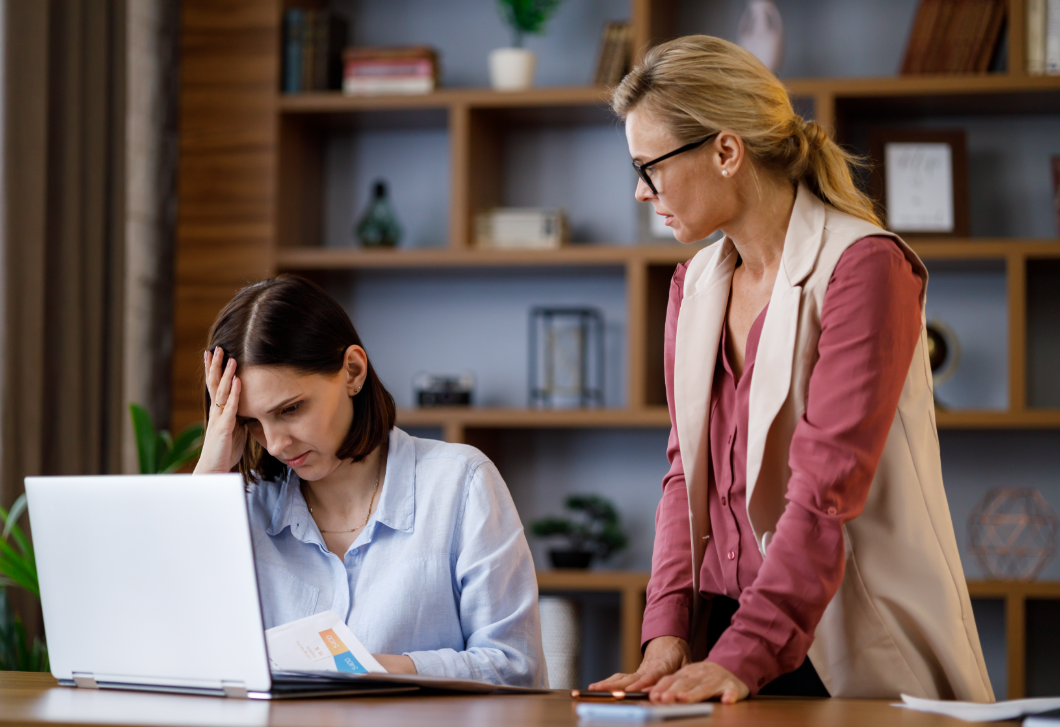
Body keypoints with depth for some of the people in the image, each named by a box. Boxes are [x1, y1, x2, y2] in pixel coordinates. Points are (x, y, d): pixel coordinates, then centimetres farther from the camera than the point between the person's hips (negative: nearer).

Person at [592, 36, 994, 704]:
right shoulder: (695, 286, 13)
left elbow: (828, 486, -19)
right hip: (728, 627, 6)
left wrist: (744, 655, -26)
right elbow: (688, 470, 12)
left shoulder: (864, 266, -11)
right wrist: (668, 628, -3)